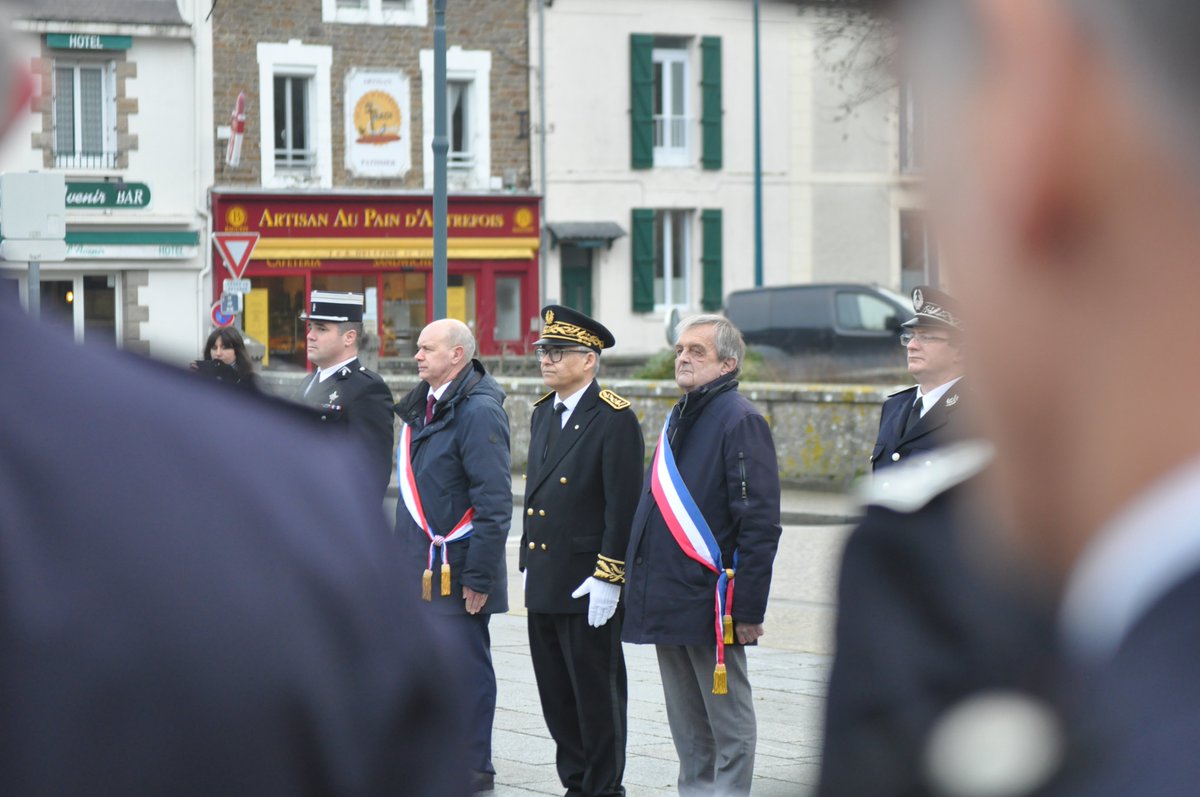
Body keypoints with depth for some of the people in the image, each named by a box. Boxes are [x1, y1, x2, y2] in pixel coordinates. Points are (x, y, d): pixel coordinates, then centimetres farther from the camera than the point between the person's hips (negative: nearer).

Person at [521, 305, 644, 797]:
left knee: (597, 691, 1)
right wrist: (528, 564, 16)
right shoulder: (543, 413, 13)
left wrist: (607, 578, -18)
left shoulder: (615, 419, -12)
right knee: (556, 693, 12)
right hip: (544, 583, 8)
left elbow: (624, 505, -15)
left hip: (588, 587, -8)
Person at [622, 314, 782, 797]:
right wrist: (642, 588, 17)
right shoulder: (677, 421, 15)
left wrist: (748, 608, -19)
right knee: (687, 723, 15)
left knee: (728, 721, 1)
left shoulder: (740, 420, -11)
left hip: (711, 605, -8)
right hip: (667, 602, 8)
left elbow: (760, 523, -16)